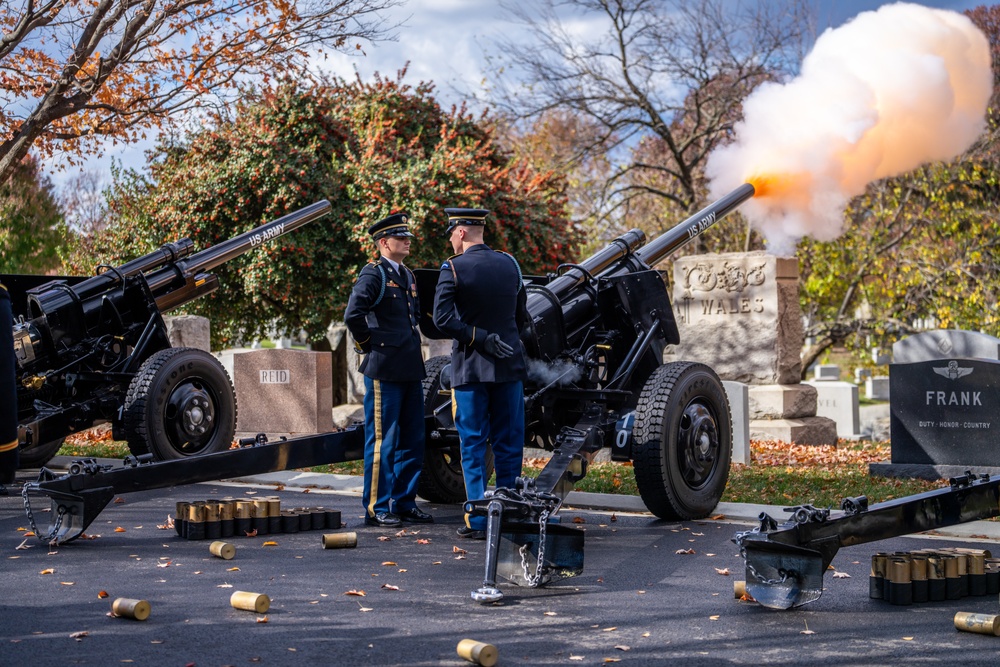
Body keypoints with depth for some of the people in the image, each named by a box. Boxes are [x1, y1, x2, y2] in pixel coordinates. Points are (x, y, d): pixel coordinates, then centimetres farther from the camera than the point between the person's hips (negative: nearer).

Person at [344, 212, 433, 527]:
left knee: (412, 441, 11)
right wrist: (369, 344, -11)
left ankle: (405, 503, 20)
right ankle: (376, 508, 4)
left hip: (411, 369, 8)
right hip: (384, 370, -8)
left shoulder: (407, 275, 16)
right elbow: (353, 315, -22)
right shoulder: (373, 273, -10)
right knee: (382, 441, -3)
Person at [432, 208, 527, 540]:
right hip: (509, 366, 4)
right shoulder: (510, 264, 6)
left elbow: (443, 319, -18)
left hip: (471, 368, -4)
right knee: (509, 444, 9)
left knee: (473, 445, 2)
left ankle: (478, 521, 2)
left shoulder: (453, 268, -9)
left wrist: (480, 339, -14)